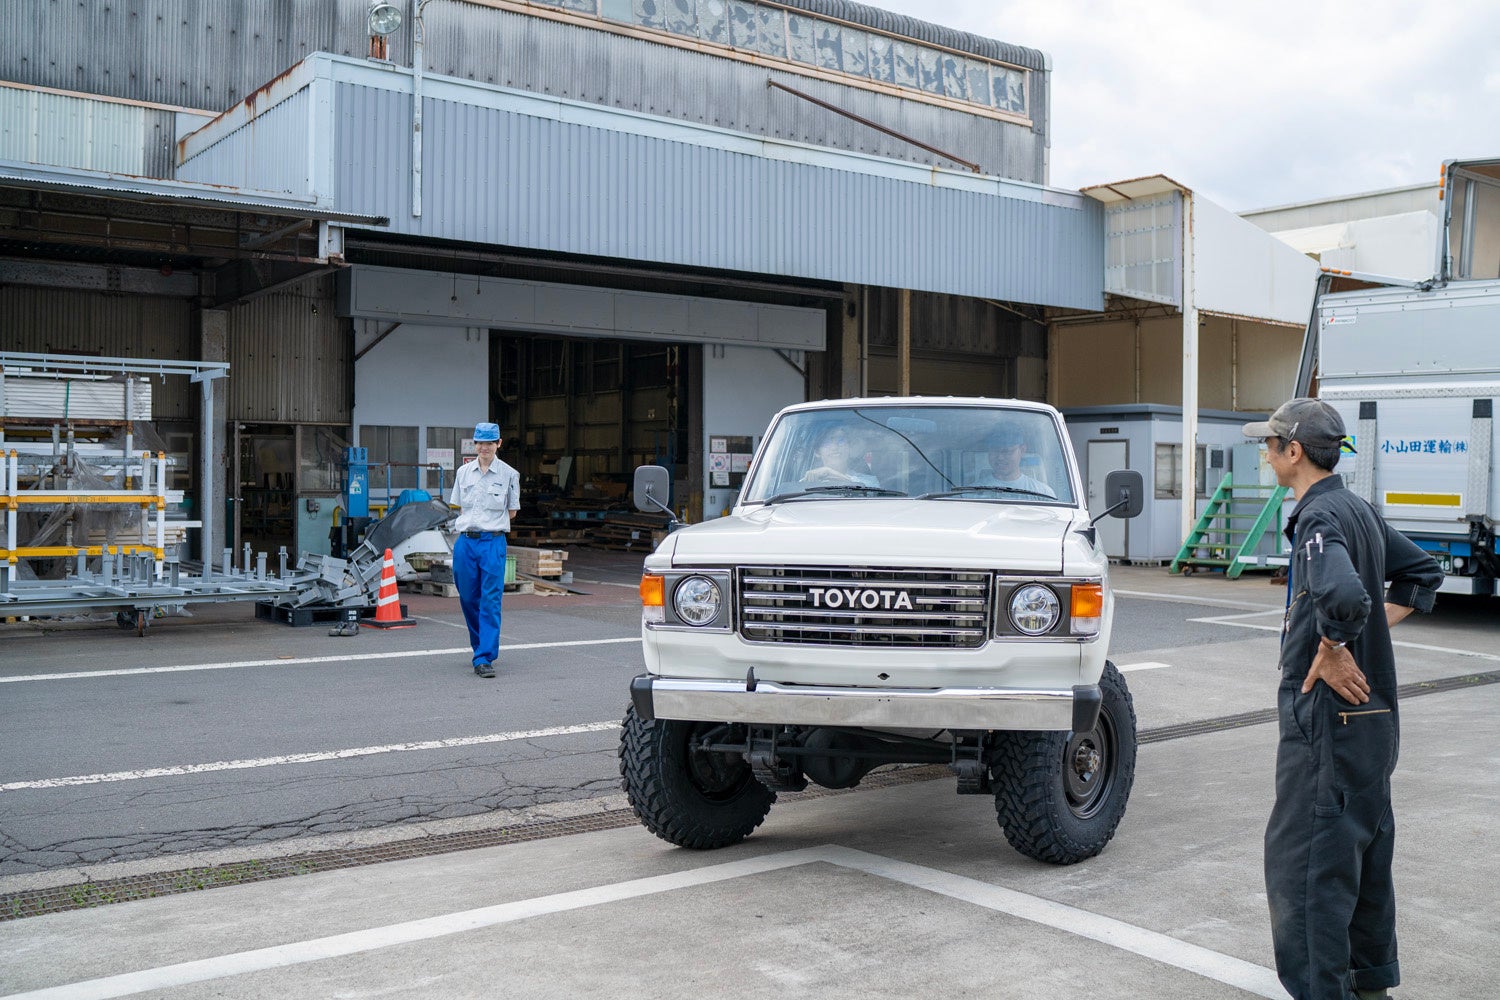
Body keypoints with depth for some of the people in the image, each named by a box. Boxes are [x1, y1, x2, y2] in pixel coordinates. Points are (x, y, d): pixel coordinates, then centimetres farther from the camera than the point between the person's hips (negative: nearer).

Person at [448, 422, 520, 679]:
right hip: (465, 541, 3)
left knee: (490, 600, -8)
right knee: (468, 598, 9)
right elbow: (459, 507, 18)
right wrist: (474, 521, 8)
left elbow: (511, 512, 8)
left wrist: (488, 521, 8)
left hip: (493, 542, -3)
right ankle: (481, 646, 29)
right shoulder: (463, 472, 9)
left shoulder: (509, 474, 1)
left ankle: (484, 658, -7)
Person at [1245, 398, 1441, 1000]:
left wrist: (1330, 653, -21)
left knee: (1303, 859, -4)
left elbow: (1343, 595, -38)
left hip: (1326, 714, -10)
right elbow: (1423, 573, 25)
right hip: (1373, 711, 10)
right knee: (1364, 848, 19)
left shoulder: (1319, 517, -18)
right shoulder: (1359, 511, 11)